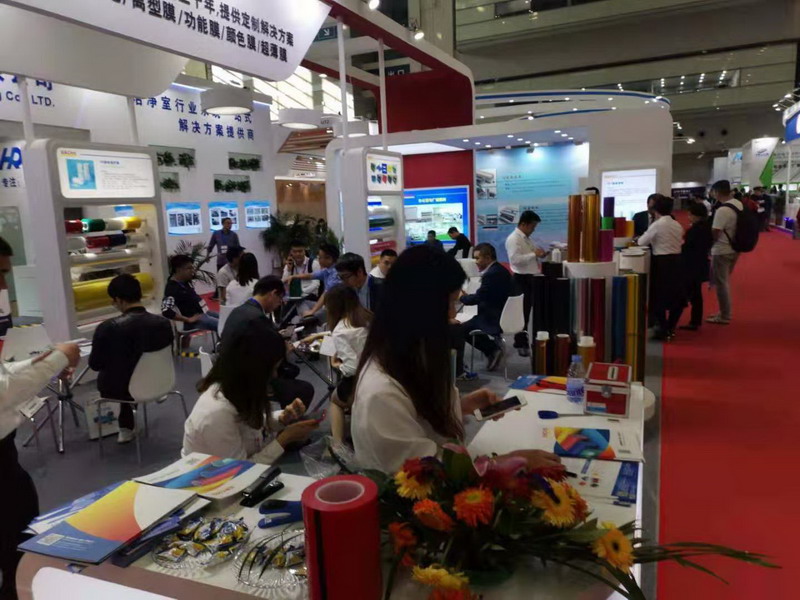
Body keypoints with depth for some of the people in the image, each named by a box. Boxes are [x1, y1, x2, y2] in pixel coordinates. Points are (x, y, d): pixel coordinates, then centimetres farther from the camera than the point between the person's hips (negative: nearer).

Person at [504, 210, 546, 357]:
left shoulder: (527, 239, 16)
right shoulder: (513, 239, -14)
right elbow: (516, 259, -26)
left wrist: (539, 254, 5)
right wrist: (534, 254, -23)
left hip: (531, 277, 9)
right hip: (522, 279, -9)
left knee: (529, 310, 14)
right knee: (522, 312, -2)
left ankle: (525, 341, 25)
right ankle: (521, 344, 8)